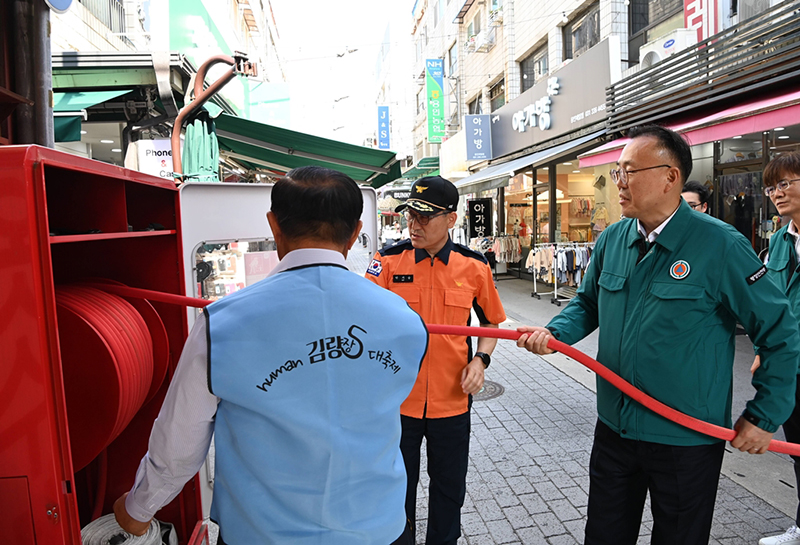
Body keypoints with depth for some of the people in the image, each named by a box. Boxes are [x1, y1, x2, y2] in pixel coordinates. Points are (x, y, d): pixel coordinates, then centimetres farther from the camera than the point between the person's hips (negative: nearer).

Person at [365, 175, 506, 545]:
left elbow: (491, 322, 9)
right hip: (397, 400, 0)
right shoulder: (389, 261, -7)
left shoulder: (474, 266, -4)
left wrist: (480, 359, -6)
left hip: (452, 400, 1)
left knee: (449, 489, 20)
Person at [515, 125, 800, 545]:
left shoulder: (720, 246, -16)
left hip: (687, 442, -4)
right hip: (614, 429, 5)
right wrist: (554, 333, -7)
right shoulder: (612, 240, -1)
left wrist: (763, 417, -7)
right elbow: (587, 303, 12)